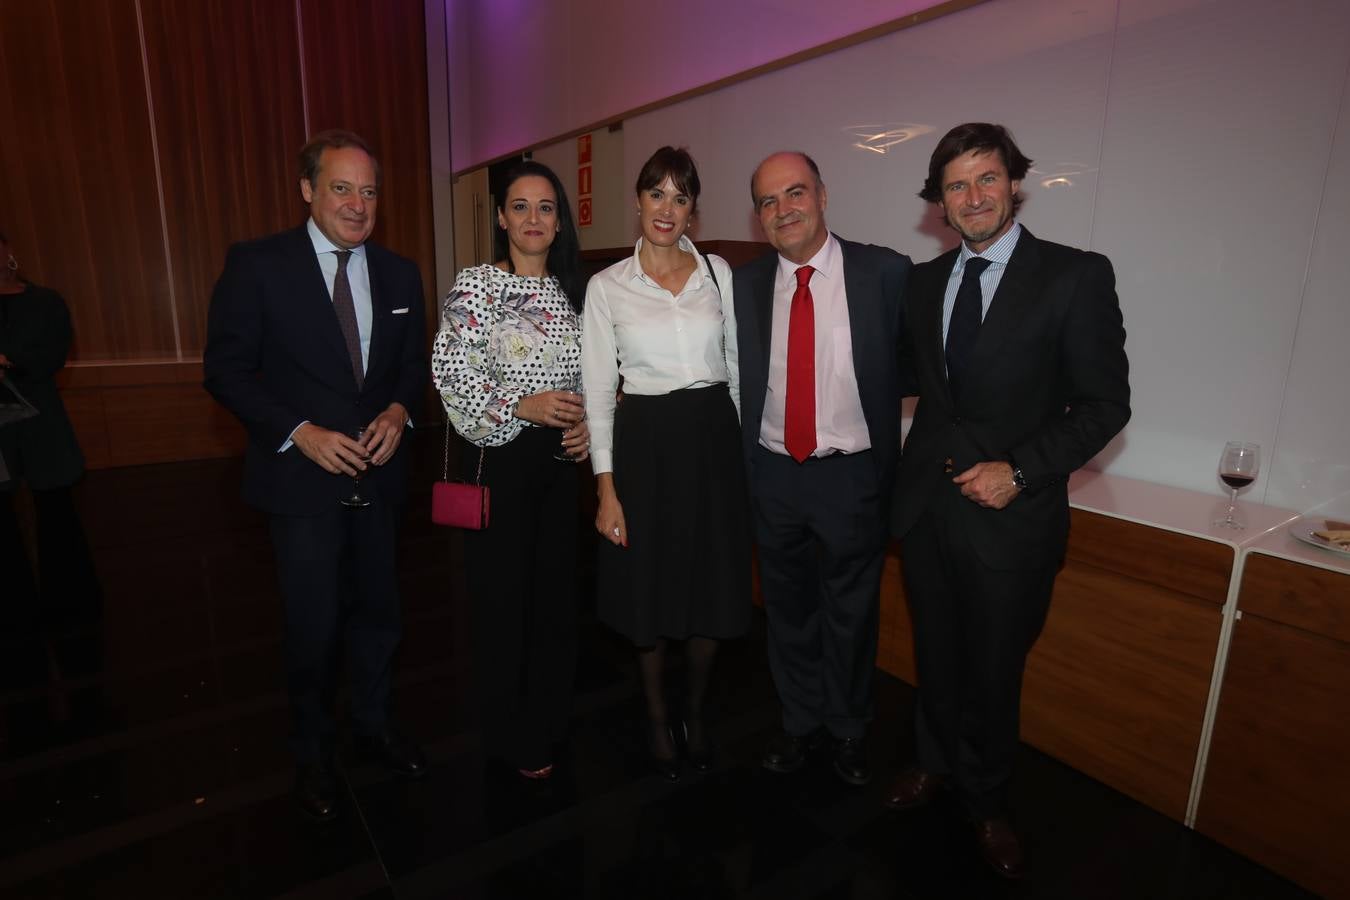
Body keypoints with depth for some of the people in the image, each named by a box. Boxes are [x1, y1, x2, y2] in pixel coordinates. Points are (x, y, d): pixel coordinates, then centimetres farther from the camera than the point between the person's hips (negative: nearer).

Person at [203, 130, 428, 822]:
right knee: (314, 626, 6)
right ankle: (312, 751, 33)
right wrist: (300, 432, -18)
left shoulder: (399, 274, 5)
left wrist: (399, 411, -9)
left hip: (377, 474, 4)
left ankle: (373, 726, 41)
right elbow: (226, 370, -7)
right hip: (303, 478, -4)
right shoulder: (257, 265, -7)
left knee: (377, 612, 17)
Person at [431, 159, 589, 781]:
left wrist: (586, 423, -2)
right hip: (500, 457, -5)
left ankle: (549, 719, 35)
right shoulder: (477, 285, -6)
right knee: (504, 595, 5)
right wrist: (521, 407, -19)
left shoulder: (572, 291, 9)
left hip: (559, 457, 5)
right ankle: (512, 737, 27)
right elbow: (449, 372, -11)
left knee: (556, 588, 13)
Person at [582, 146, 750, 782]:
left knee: (712, 587, 11)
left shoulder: (718, 273, 5)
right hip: (644, 442, -2)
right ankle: (657, 721, 36)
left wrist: (746, 449, 5)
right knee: (649, 592, 10)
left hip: (714, 437, 2)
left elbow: (737, 367, 9)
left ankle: (695, 714, 37)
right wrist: (606, 488, -7)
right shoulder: (607, 287, -1)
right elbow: (597, 389, -3)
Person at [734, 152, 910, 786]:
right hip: (773, 475, 3)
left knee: (851, 614, 16)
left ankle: (848, 729, 41)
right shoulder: (745, 284, 1)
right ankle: (800, 722, 42)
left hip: (852, 477, -2)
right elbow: (738, 377, 6)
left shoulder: (885, 272, -8)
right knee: (788, 610, 18)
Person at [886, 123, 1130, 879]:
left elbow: (1104, 404, -9)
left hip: (1011, 514, -4)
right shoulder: (925, 280, 6)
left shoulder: (1076, 275, -8)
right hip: (927, 504, 4)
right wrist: (921, 459, 3)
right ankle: (936, 762, 45)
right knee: (936, 655, 20)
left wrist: (1019, 471, -17)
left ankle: (987, 801, 38)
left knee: (994, 669, 13)